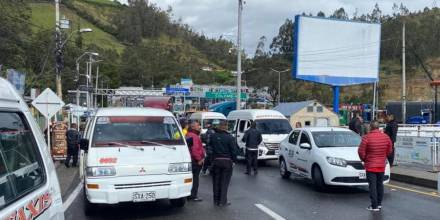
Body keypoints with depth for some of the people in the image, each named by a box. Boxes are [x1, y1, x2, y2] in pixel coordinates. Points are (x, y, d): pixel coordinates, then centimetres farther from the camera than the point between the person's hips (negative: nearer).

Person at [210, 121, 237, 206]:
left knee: (216, 181, 12)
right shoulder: (230, 137, -10)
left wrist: (211, 159, 12)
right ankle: (223, 201, 5)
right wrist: (234, 160, 1)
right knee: (224, 182, 3)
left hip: (216, 161, 3)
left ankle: (216, 200, 19)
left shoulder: (213, 136, 1)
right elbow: (234, 150, -9)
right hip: (227, 161, -3)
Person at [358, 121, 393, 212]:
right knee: (380, 184, 17)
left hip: (370, 166, -5)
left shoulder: (367, 137, -17)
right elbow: (389, 150, 8)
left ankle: (374, 206, 1)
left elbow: (361, 151, -14)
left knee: (372, 186, 0)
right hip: (382, 165, 5)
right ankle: (379, 204, 26)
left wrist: (364, 160, 5)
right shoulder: (386, 137, -2)